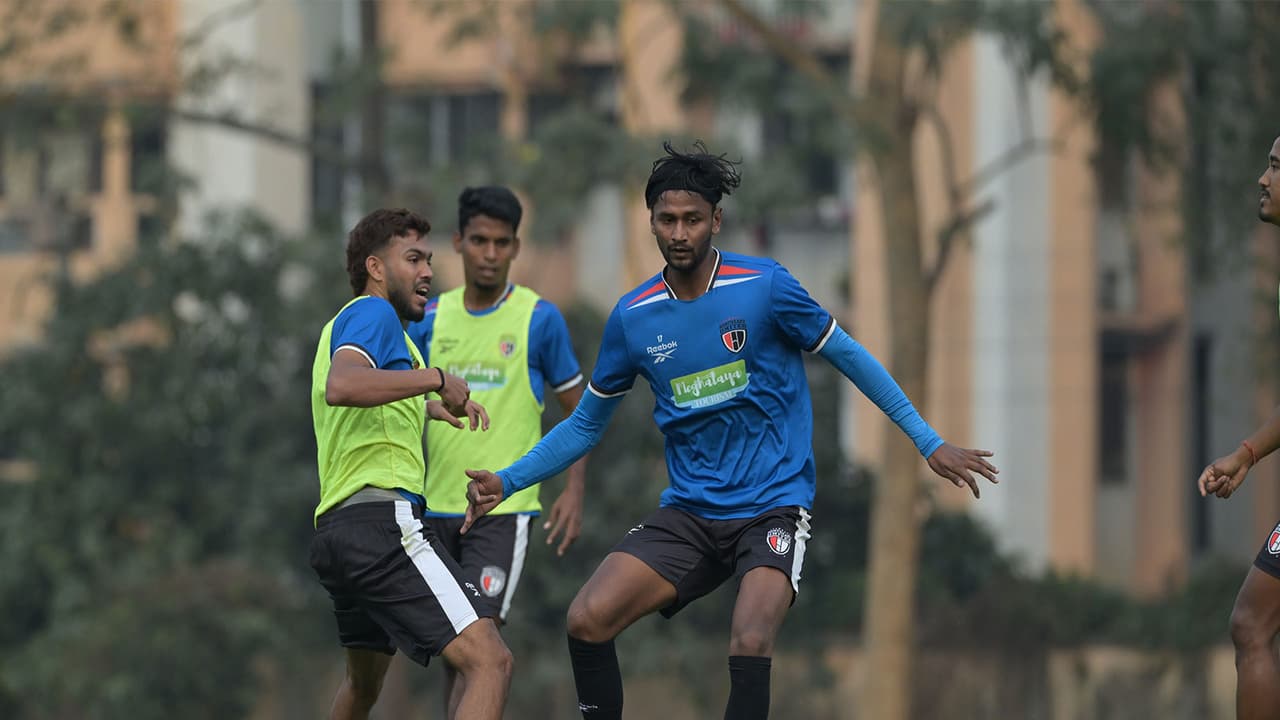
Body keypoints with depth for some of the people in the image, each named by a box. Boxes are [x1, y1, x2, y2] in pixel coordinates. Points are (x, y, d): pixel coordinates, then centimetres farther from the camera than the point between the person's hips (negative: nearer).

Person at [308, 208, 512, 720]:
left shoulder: (345, 323, 28)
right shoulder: (372, 313, -3)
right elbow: (340, 386, -25)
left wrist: (428, 408, 35)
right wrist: (436, 380, -18)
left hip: (336, 525, 11)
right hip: (382, 519, -11)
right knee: (489, 662, -21)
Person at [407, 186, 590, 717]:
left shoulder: (540, 319, -3)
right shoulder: (431, 318, 7)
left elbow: (578, 409, 4)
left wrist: (574, 491, -7)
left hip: (504, 508, -4)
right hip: (434, 508, 4)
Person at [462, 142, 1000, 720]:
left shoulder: (765, 287, -9)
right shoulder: (631, 318, 2)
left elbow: (848, 356, 4)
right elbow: (586, 423, 14)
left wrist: (928, 441, 5)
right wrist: (505, 482, 4)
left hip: (773, 507, -4)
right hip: (688, 514, 4)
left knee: (749, 648, -28)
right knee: (587, 621, -14)